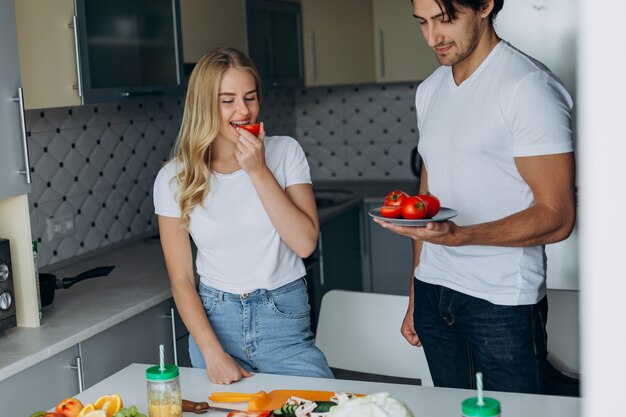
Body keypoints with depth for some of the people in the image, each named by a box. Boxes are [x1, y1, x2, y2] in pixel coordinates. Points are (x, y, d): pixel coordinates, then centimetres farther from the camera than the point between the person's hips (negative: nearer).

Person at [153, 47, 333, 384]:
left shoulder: (284, 152, -3)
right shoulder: (174, 178, -4)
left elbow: (305, 242, -12)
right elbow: (181, 279, -2)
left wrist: (258, 171, -17)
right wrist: (212, 353, -12)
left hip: (283, 319, 0)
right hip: (214, 319, 1)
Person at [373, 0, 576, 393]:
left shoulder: (529, 86, -12)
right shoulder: (430, 90, 11)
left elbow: (557, 217, -16)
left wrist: (459, 236, -30)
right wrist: (415, 297, 14)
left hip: (503, 302, -6)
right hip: (433, 293, 6)